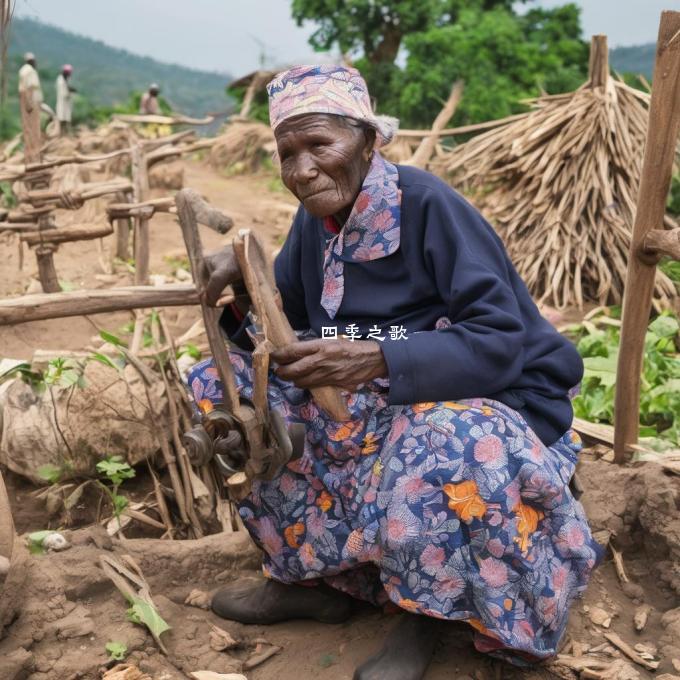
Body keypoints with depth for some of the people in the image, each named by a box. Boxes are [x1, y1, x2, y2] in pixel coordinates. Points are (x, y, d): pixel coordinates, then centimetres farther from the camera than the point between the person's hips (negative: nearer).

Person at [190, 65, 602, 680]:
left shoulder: (428, 205, -20)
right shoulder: (316, 220, 1)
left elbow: (501, 343, -25)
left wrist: (377, 359, -37)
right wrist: (243, 278, -15)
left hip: (476, 401, -7)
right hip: (371, 405, 7)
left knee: (443, 452, -41)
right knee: (222, 386, -4)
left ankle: (423, 614, -7)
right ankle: (317, 576, 4)